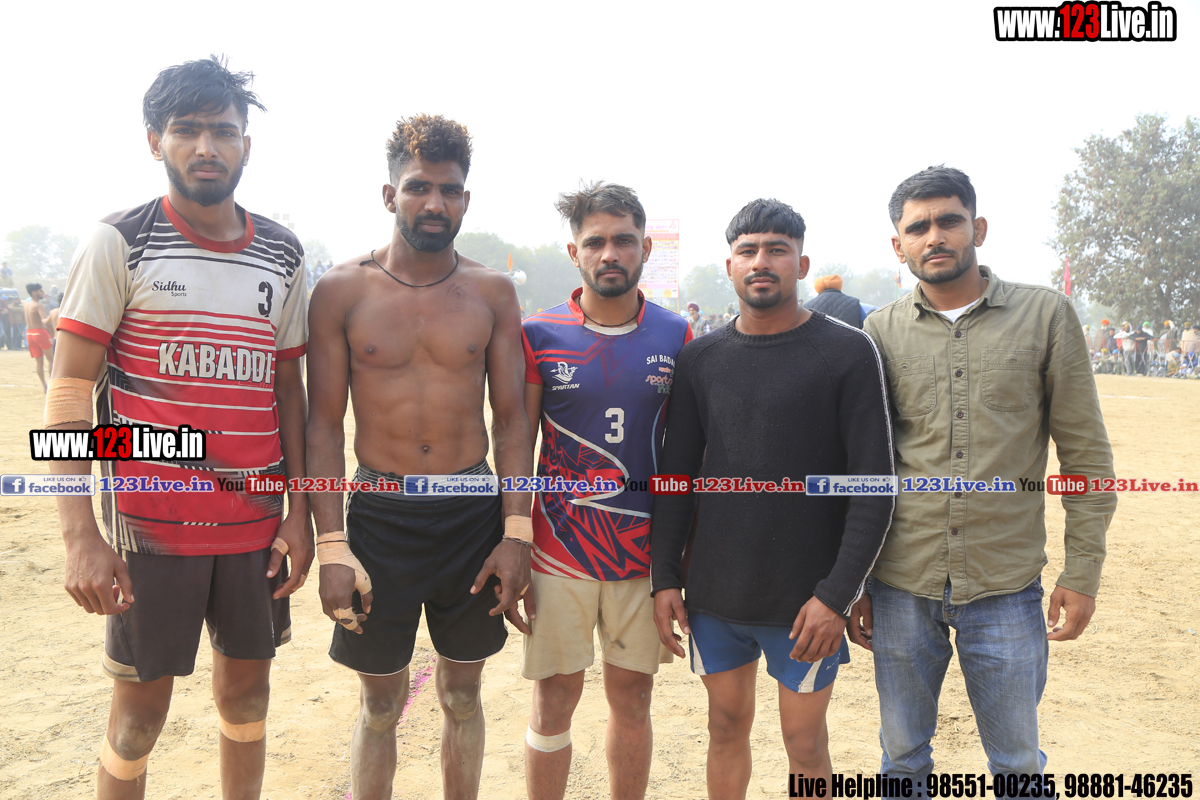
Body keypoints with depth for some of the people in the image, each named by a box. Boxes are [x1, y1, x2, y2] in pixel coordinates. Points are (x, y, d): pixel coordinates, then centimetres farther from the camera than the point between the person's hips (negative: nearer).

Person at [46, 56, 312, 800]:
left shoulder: (283, 255, 7)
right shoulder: (119, 243, -5)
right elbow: (69, 391, -7)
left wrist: (299, 512, 4)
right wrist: (80, 536, -15)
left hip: (257, 521, 4)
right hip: (152, 523, -3)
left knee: (247, 690, 15)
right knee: (141, 709, 8)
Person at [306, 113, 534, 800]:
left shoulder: (494, 292, 1)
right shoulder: (342, 291, -4)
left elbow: (512, 418, 2)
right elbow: (325, 426, -3)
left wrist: (516, 532, -5)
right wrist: (333, 548, -9)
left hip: (474, 513, 2)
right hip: (380, 514, -1)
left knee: (463, 696, 16)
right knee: (381, 705, 12)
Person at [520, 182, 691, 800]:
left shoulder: (677, 337, 1)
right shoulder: (539, 335, -3)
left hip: (646, 556, 2)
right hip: (559, 556, -1)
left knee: (632, 701, 15)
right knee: (554, 703, 9)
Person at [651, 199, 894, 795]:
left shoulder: (848, 353, -7)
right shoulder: (701, 358, 4)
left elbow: (874, 486, -8)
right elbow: (675, 473, 8)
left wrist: (838, 593, -13)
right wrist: (664, 576, 3)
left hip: (805, 601, -3)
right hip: (713, 595, 3)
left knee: (804, 741, 11)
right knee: (727, 726, 17)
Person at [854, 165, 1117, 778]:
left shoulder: (1047, 315, -1)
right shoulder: (881, 331, 2)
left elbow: (1085, 451, 2)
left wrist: (1083, 571, -2)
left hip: (1006, 588, -1)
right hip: (900, 587, 1)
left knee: (1018, 763, 14)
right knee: (903, 757, 16)